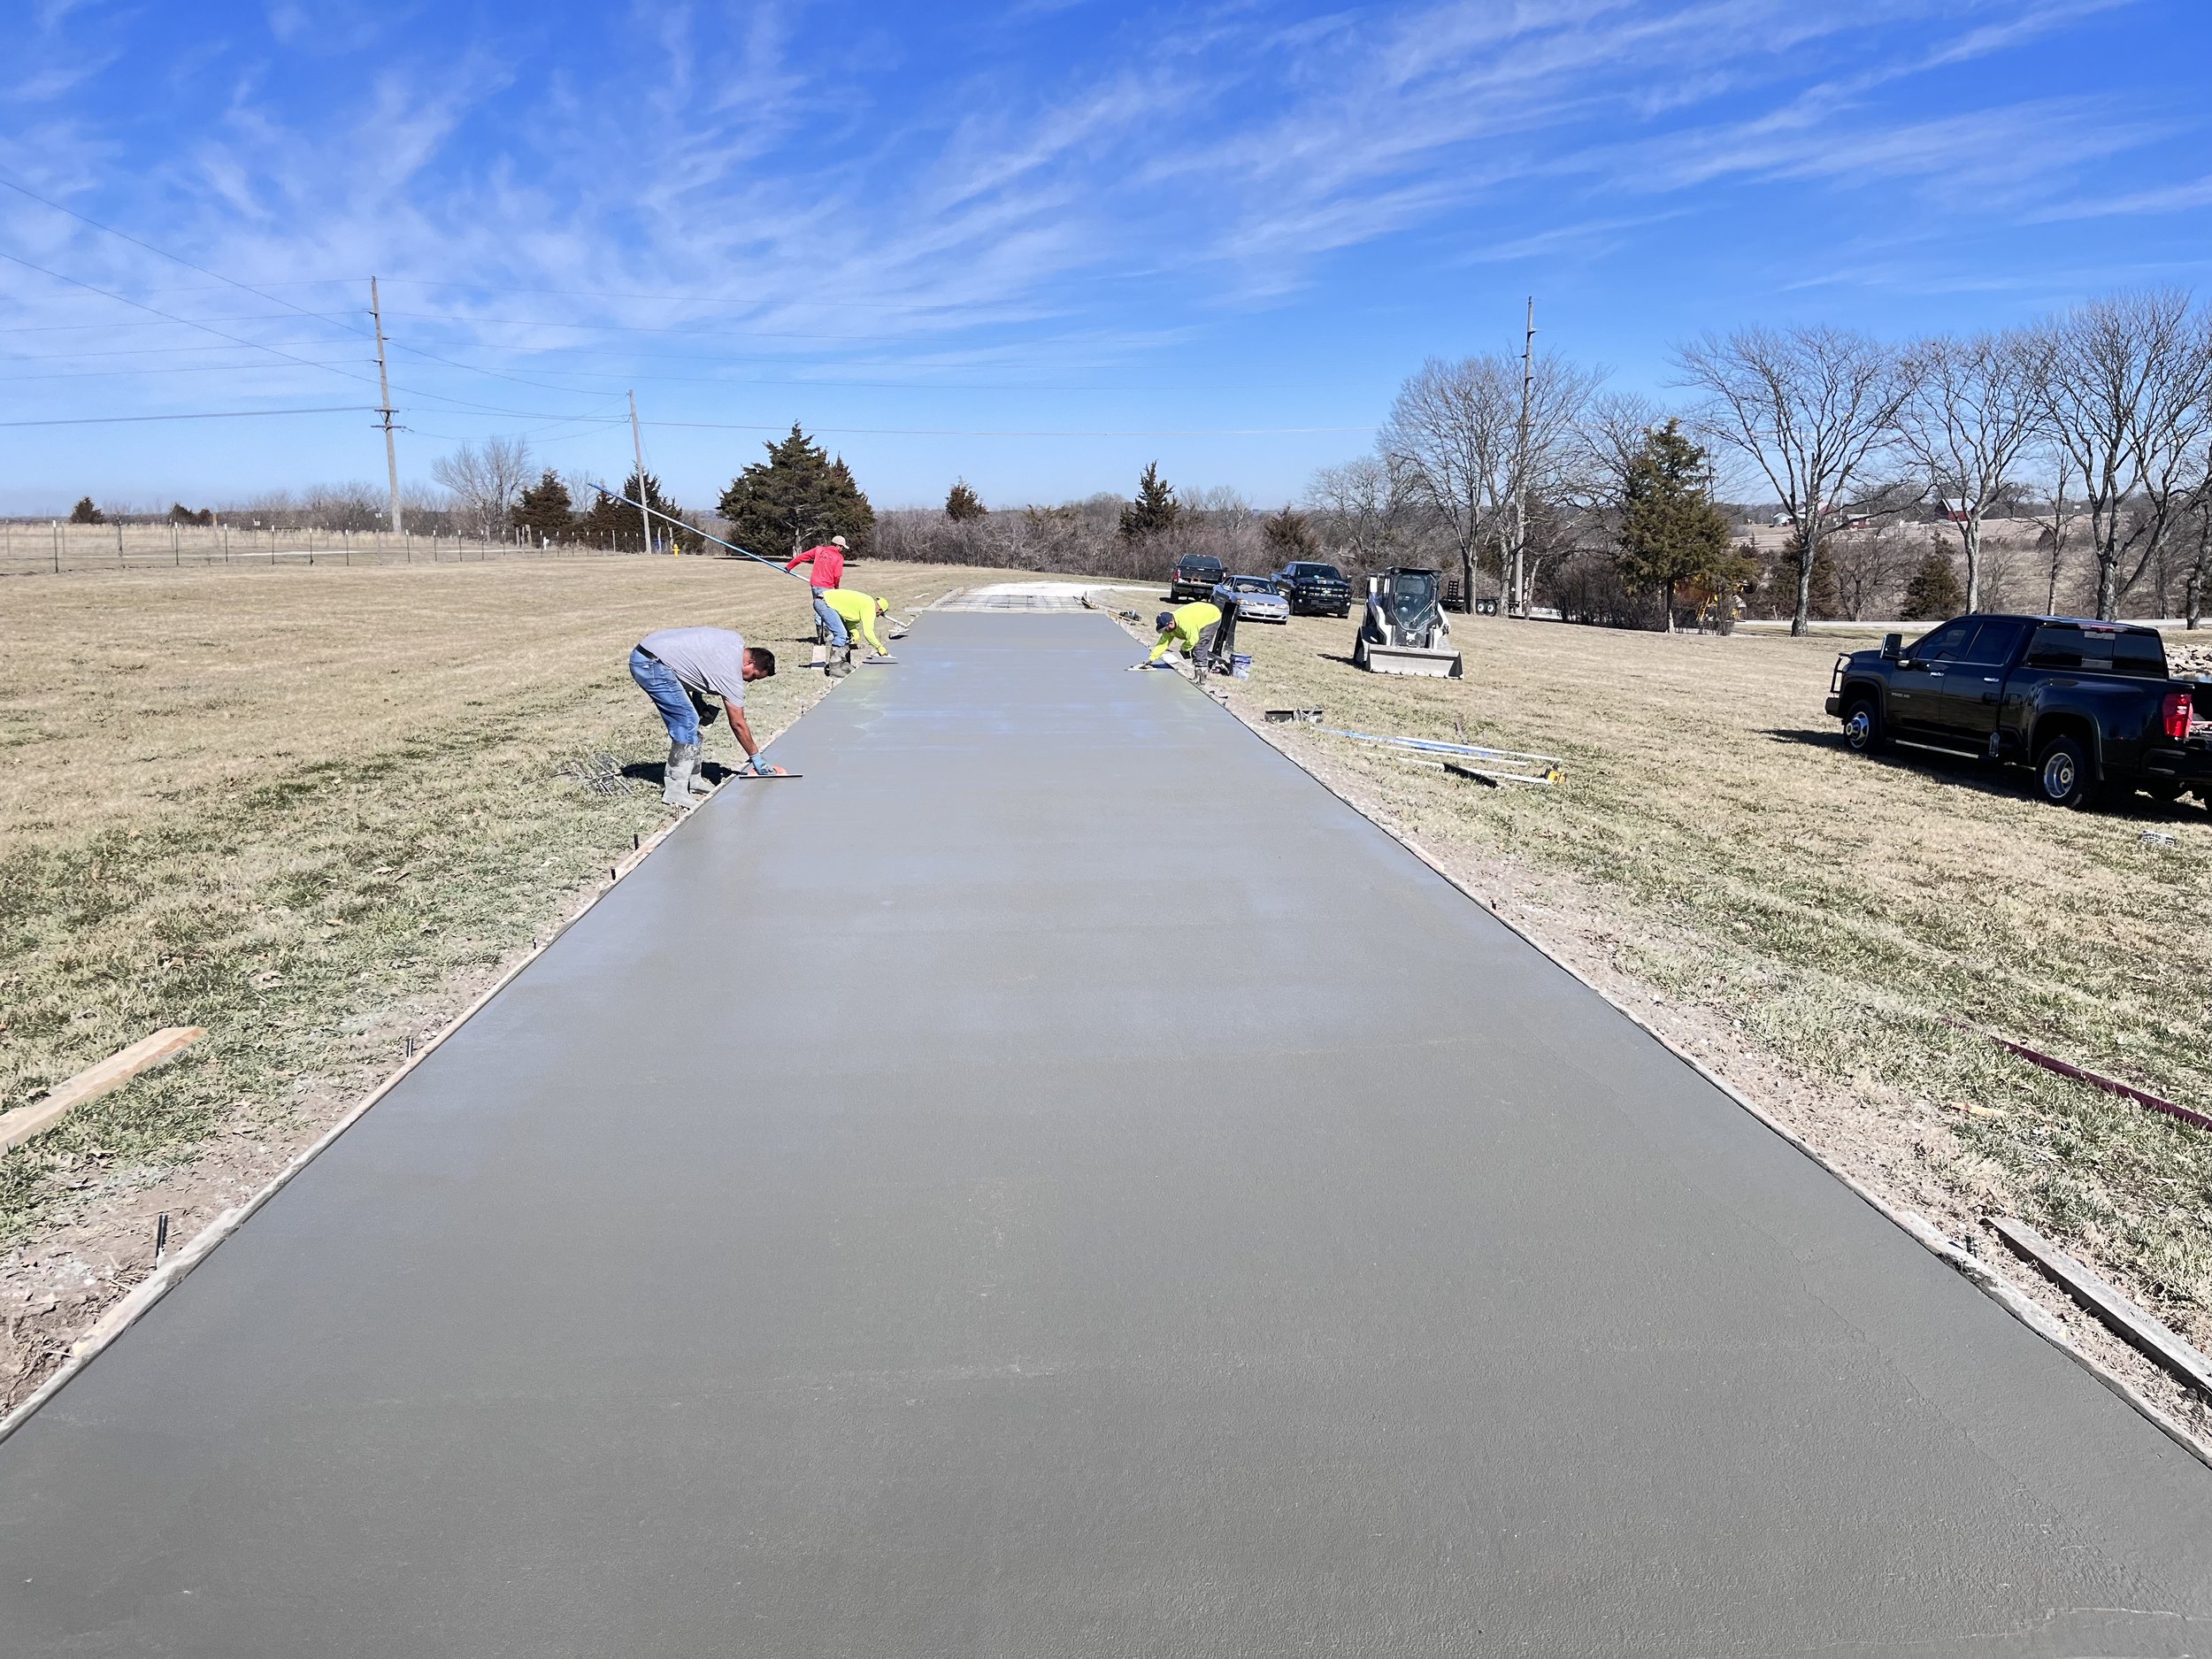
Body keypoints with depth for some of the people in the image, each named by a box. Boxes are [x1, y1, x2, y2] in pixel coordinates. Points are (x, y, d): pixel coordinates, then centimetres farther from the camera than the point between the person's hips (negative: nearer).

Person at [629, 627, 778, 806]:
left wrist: (697, 701, 12)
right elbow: (738, 724, -10)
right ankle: (675, 792, -11)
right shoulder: (731, 673, -16)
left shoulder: (737, 641, 8)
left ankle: (691, 778, 19)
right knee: (687, 723, -13)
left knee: (687, 720, 13)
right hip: (652, 663, -10)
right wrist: (756, 758, 0)